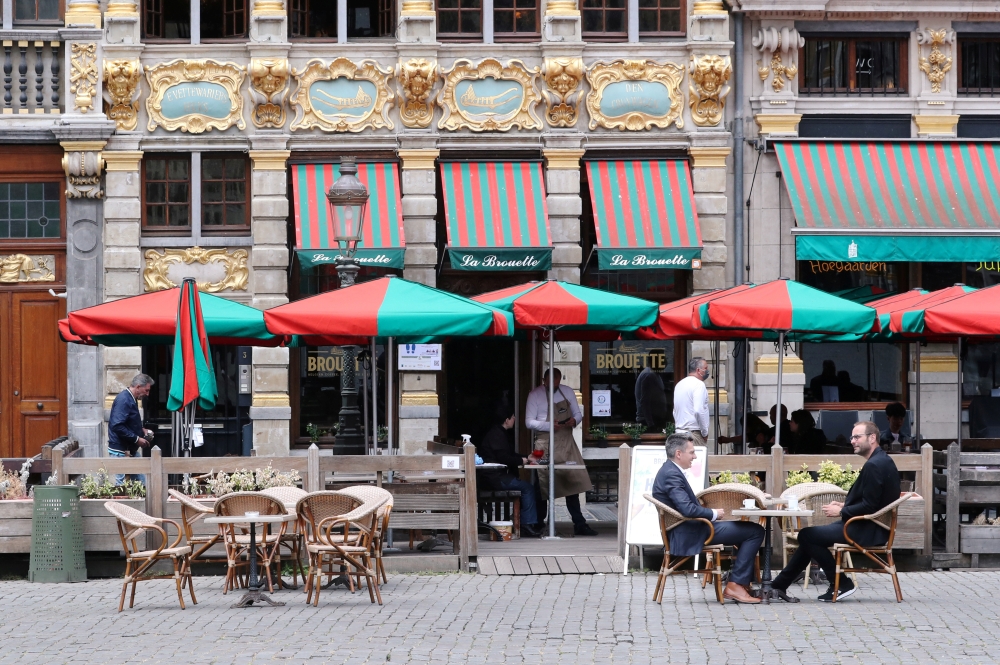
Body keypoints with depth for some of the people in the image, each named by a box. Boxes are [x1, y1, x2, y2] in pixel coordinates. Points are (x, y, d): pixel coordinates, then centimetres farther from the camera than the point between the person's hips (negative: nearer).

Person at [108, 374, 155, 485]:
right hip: (120, 451, -10)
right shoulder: (123, 400, -19)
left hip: (131, 450, 10)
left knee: (141, 482, 9)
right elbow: (117, 426, -28)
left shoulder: (131, 399, 13)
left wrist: (142, 430, 13)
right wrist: (137, 439, -22)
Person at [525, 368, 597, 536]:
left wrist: (574, 420, -10)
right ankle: (539, 524, 15)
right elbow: (529, 422, -5)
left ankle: (579, 524, 5)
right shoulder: (535, 395, -3)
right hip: (545, 445, -4)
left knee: (572, 482, 1)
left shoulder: (567, 392, 9)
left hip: (566, 442, 4)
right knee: (543, 485, 3)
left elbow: (578, 414, 14)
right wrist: (549, 425, -20)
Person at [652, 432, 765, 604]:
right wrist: (714, 514, -14)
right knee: (755, 531, -9)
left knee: (748, 530, 24)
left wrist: (711, 515, 5)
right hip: (688, 535, -11)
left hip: (685, 531, 11)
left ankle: (737, 584, 18)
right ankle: (736, 585, -7)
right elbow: (688, 509, -30)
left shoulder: (669, 471, 13)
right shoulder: (671, 475, -20)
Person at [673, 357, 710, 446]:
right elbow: (699, 411, -20)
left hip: (679, 431, 8)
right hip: (694, 432, -8)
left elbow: (674, 412, 21)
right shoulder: (698, 384, -10)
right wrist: (705, 432, -10)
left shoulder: (679, 384, 16)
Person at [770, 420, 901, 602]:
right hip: (871, 526, 11)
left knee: (807, 535, -9)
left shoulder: (874, 465, -20)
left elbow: (869, 506, -23)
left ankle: (841, 584, -1)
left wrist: (841, 511, -11)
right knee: (811, 536, 14)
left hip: (867, 531, -11)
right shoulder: (883, 461, 12)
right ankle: (779, 586, 16)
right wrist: (845, 505, 8)